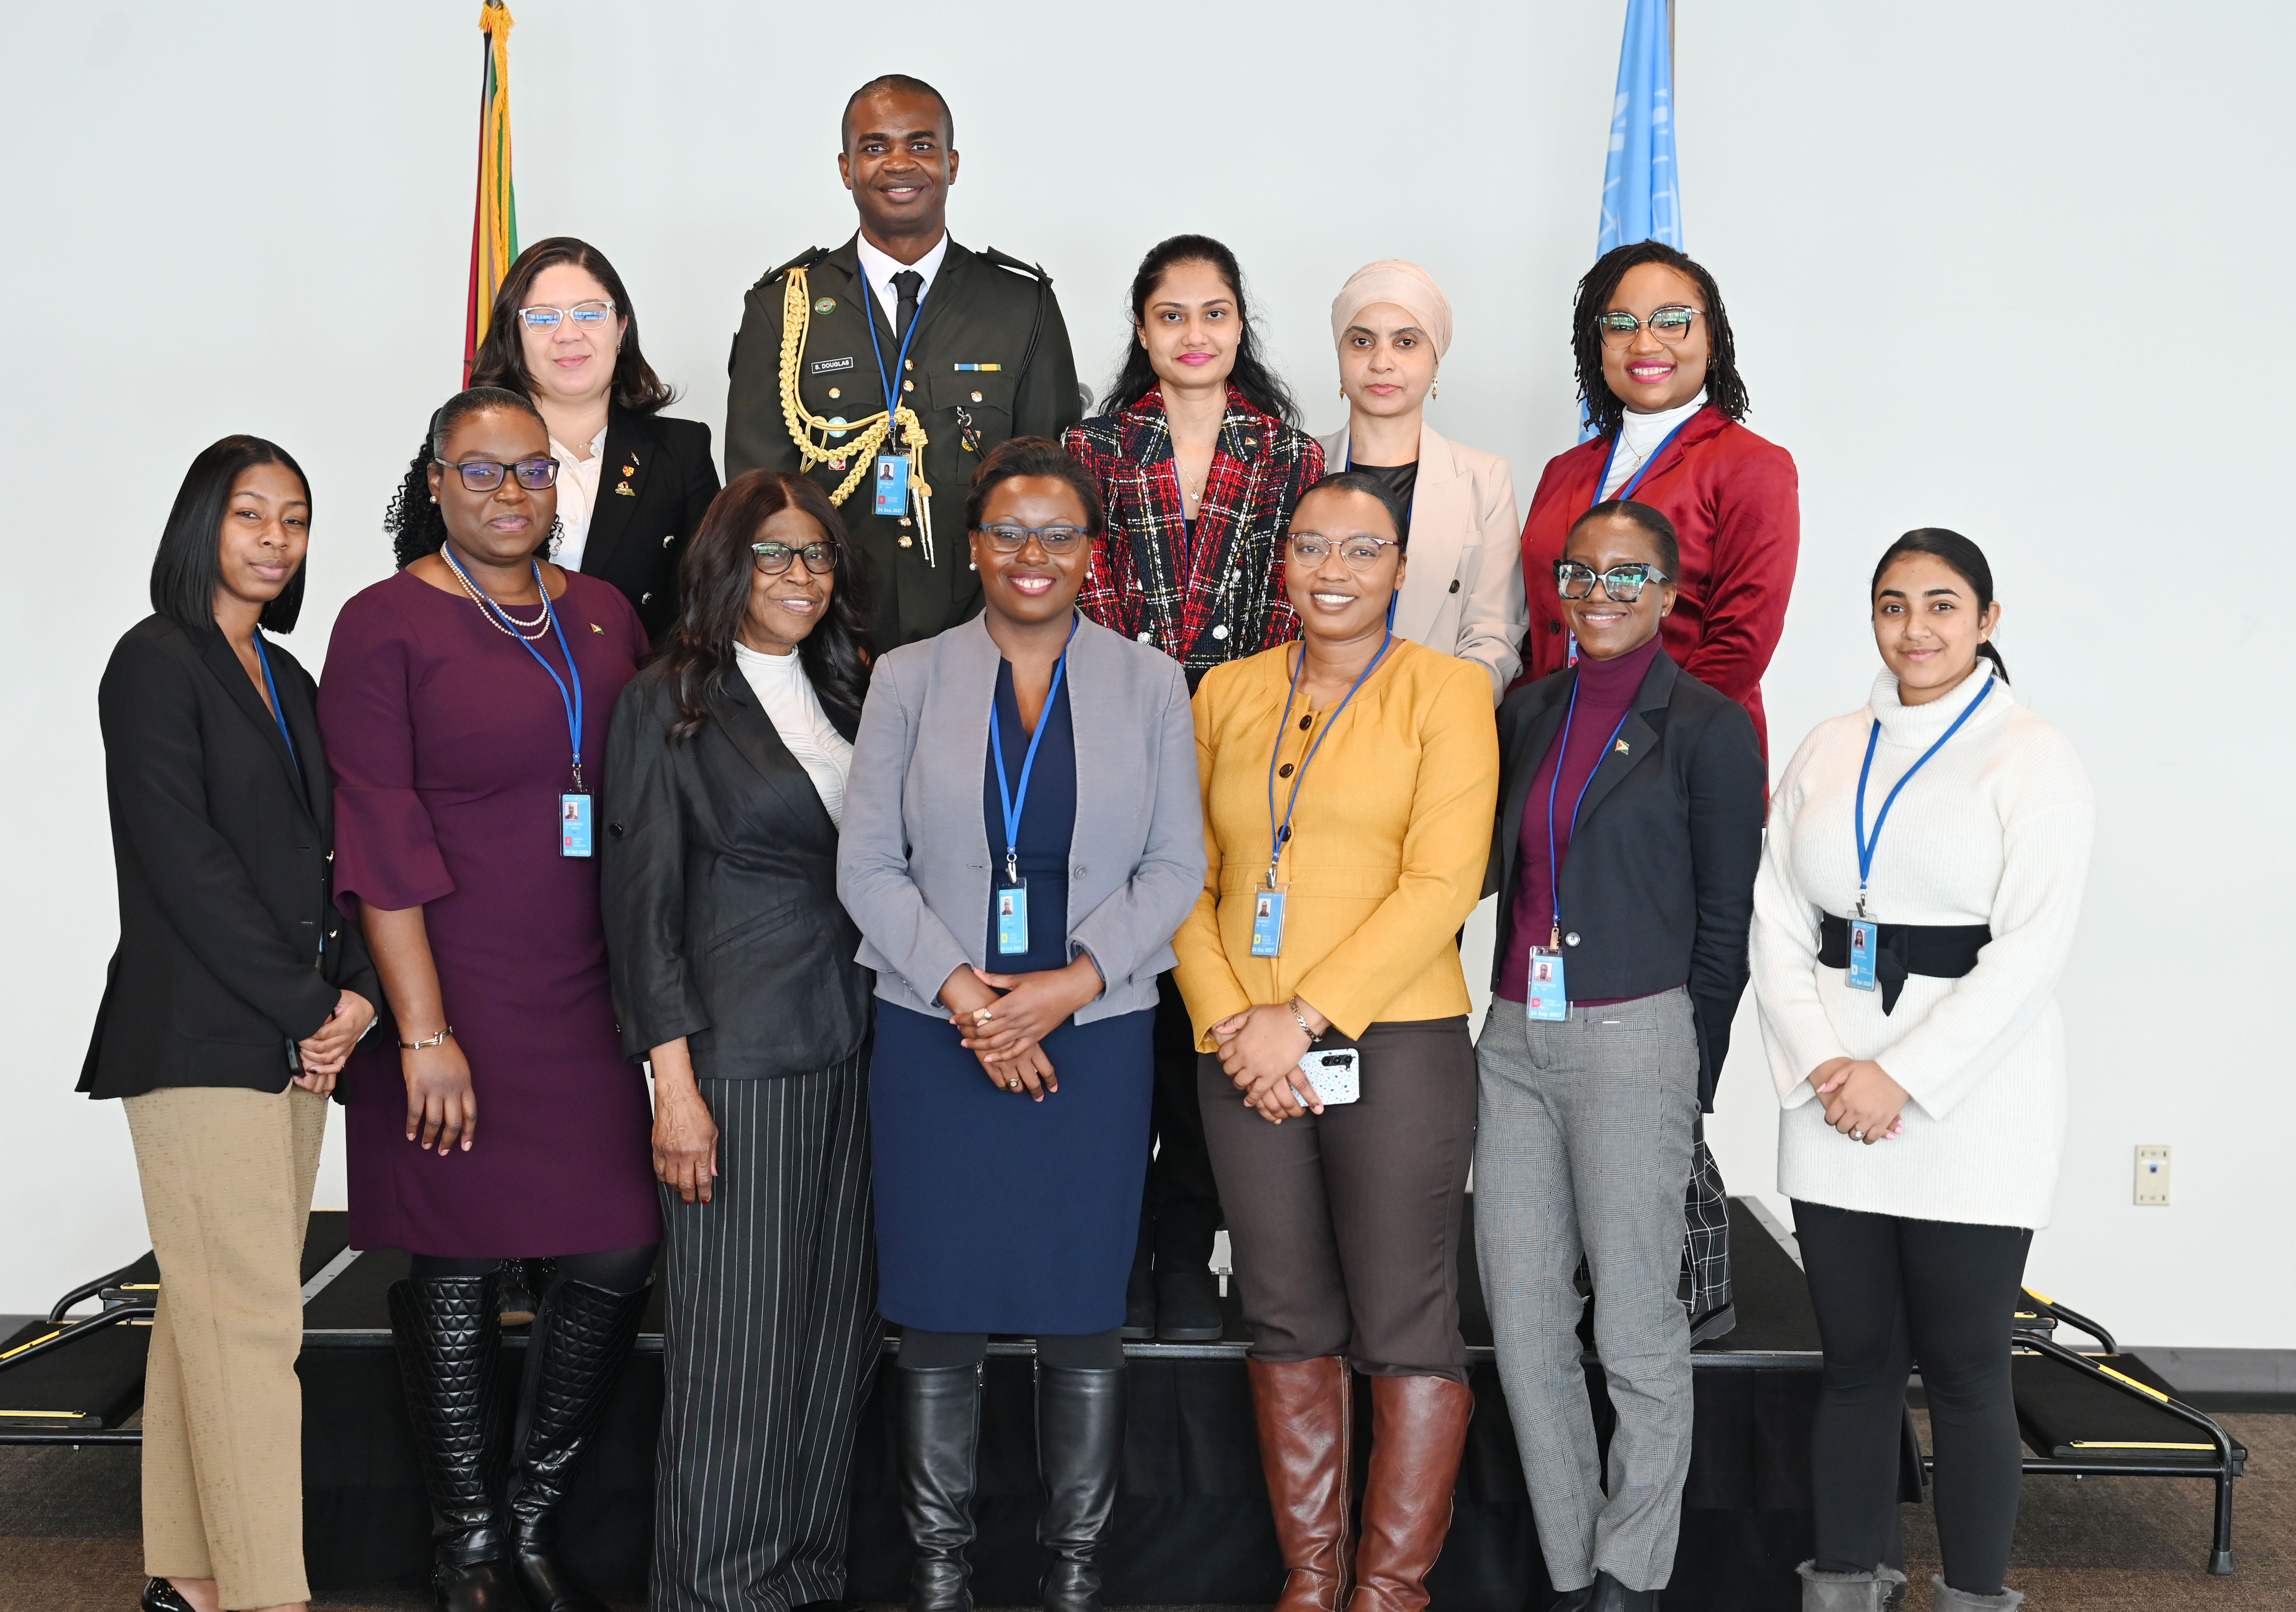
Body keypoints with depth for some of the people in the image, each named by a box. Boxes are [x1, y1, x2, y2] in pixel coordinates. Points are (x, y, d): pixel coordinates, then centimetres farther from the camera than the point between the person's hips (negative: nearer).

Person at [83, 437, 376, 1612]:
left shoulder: (287, 679, 19)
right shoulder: (157, 663, -4)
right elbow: (184, 862, -12)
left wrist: (354, 992, 0)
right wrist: (306, 1010, -11)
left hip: (296, 1037, 7)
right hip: (199, 1039, -7)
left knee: (210, 1313, 9)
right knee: (249, 1320, -9)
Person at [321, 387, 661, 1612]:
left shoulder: (603, 616, 11)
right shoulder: (387, 624, -4)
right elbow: (381, 840, -9)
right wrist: (424, 1031, -15)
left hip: (591, 996, 5)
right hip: (456, 995, -4)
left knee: (618, 1256, 2)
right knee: (457, 1270, 4)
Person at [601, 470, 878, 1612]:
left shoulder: (848, 693, 13)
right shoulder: (670, 702, -4)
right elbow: (642, 903, -6)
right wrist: (673, 1081, -12)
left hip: (853, 1048, 6)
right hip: (738, 1056, -6)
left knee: (834, 1325, 11)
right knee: (737, 1337, -1)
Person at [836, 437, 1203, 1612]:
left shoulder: (1148, 684, 6)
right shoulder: (910, 679, 6)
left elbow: (1175, 866, 2)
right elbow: (867, 864, 1)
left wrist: (1068, 985, -11)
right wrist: (964, 992, -10)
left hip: (1095, 1037, 0)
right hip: (936, 1035, 0)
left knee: (1081, 1314, 5)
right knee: (938, 1316, 4)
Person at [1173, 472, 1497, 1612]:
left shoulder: (1446, 692, 0)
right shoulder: (1226, 694, 12)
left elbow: (1442, 885, -9)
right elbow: (1187, 877, 9)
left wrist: (1308, 1016, -14)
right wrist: (1228, 1019, -6)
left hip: (1396, 1045, -4)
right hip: (1246, 1059, 4)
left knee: (1406, 1332, 1)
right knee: (1287, 1322, 11)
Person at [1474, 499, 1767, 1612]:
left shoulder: (1706, 726, -2)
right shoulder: (1524, 715, 13)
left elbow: (1723, 921, -1)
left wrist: (1693, 1079, -1)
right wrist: (1514, 1013, 9)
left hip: (1632, 1038, -5)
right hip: (1516, 1038, 5)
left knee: (1638, 1328, 2)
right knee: (1523, 1317, 6)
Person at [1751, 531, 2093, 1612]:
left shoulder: (2034, 760, -2)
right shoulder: (1825, 754, 11)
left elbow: (2030, 949, -11)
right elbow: (1776, 925, 6)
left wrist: (1904, 1077, -15)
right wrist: (1821, 1066, -8)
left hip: (1971, 1112, -4)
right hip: (1834, 1106, 4)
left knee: (1965, 1370, 2)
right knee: (1857, 1362, 8)